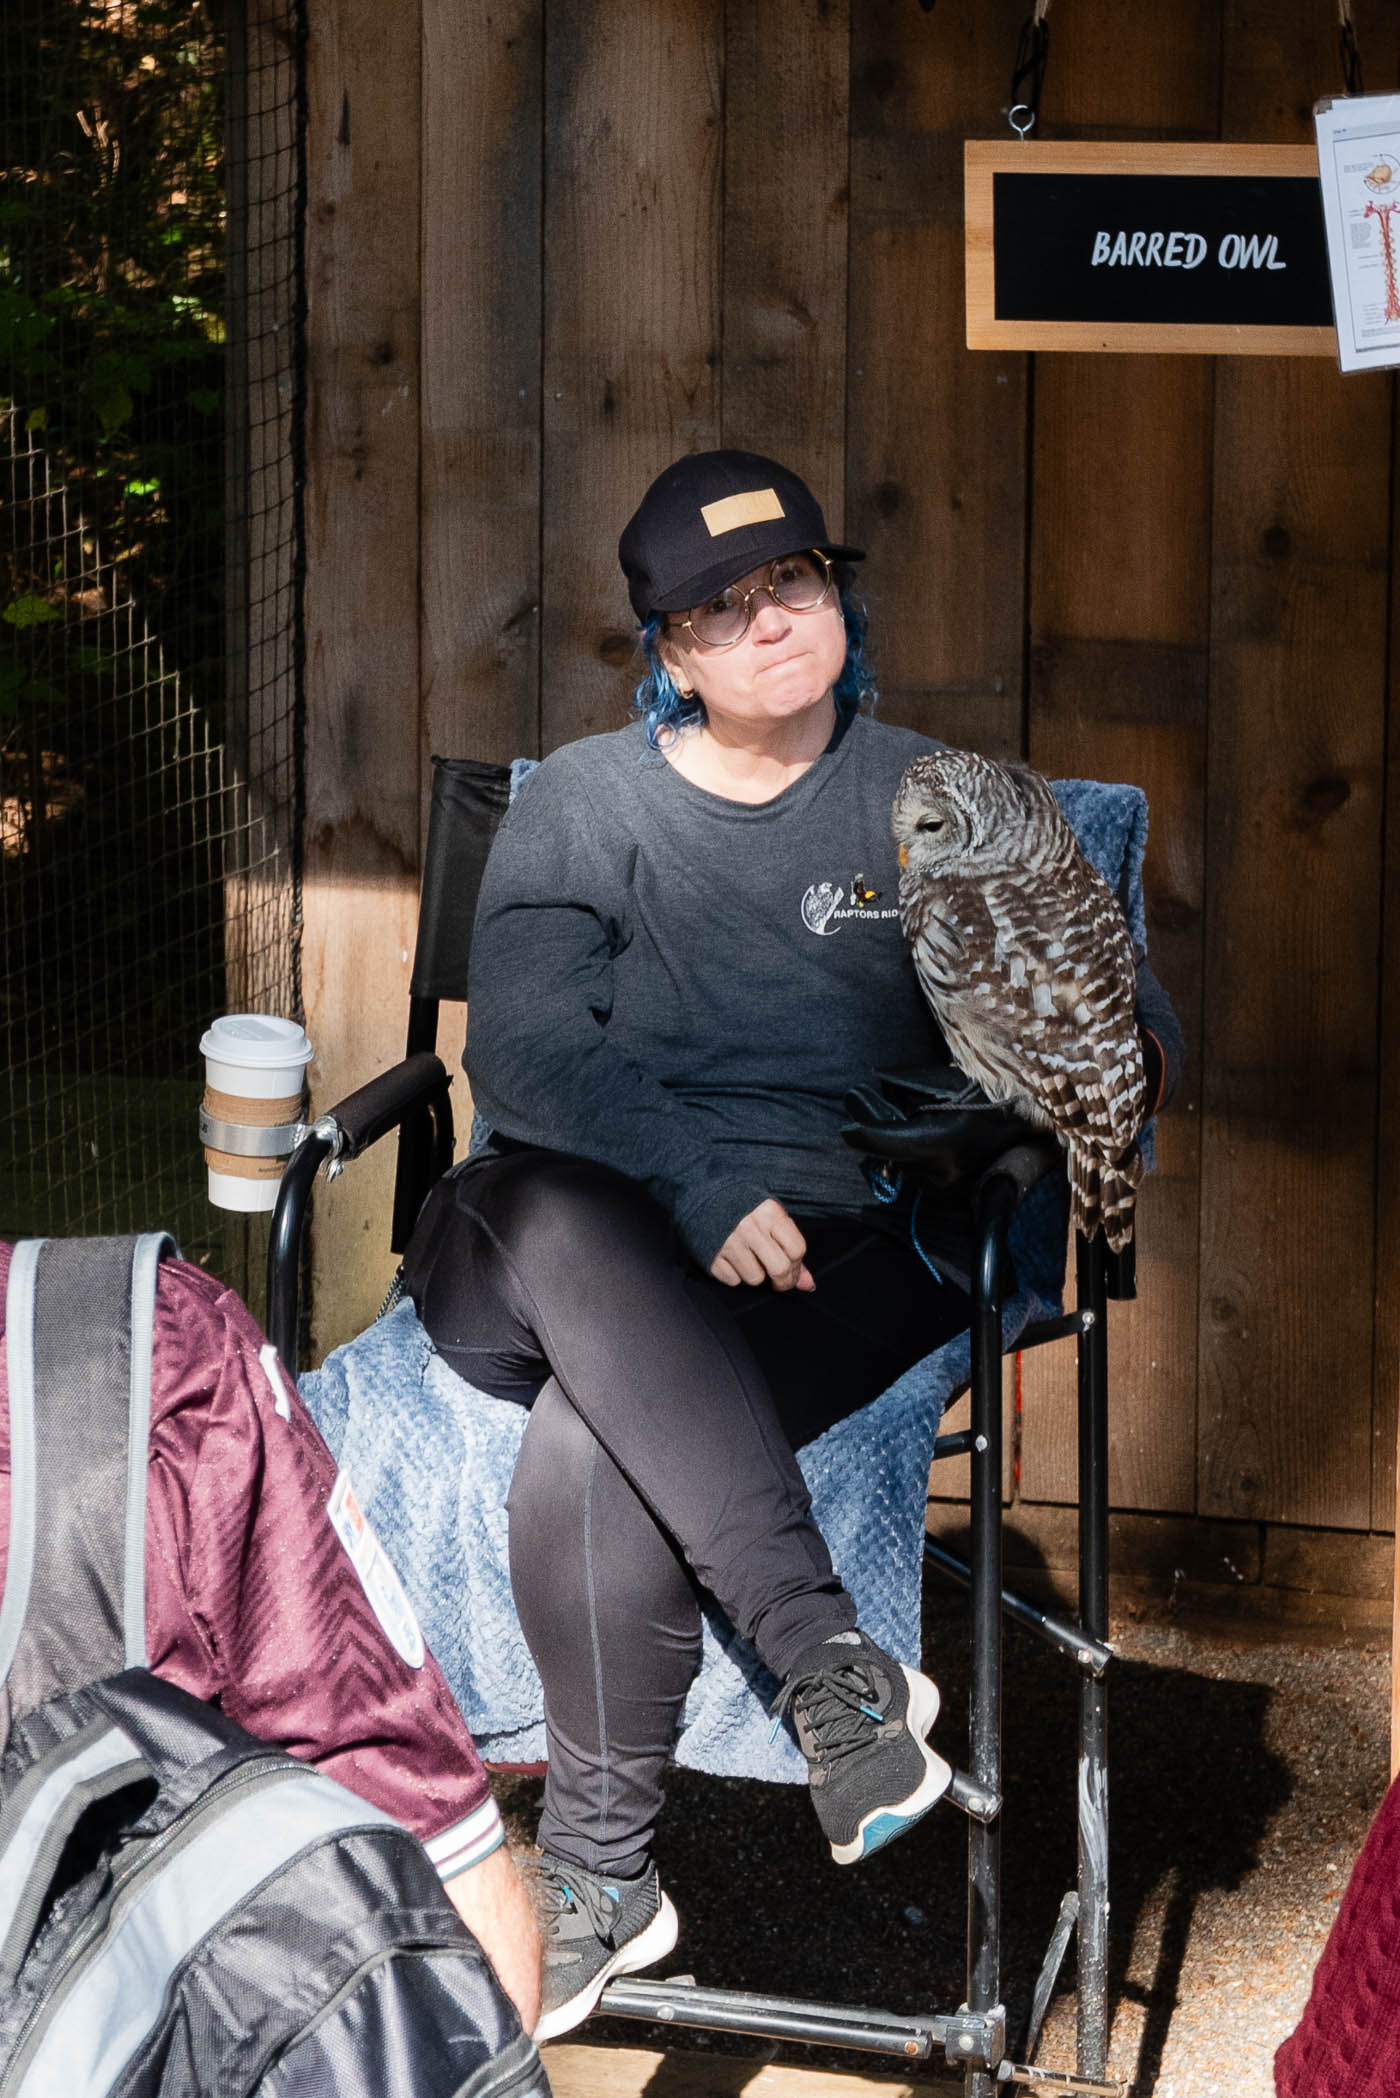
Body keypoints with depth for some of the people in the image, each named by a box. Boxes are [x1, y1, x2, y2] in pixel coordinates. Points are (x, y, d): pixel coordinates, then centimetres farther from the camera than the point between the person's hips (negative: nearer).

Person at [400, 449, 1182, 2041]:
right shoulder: (583, 805, 11)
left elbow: (1121, 1015, 13)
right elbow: (520, 1049, -3)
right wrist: (698, 1191, -20)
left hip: (833, 1251, -1)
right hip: (587, 1226, 1)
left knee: (590, 1450, -34)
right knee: (556, 1218, -39)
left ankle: (597, 1879, -22)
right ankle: (826, 1653, -41)